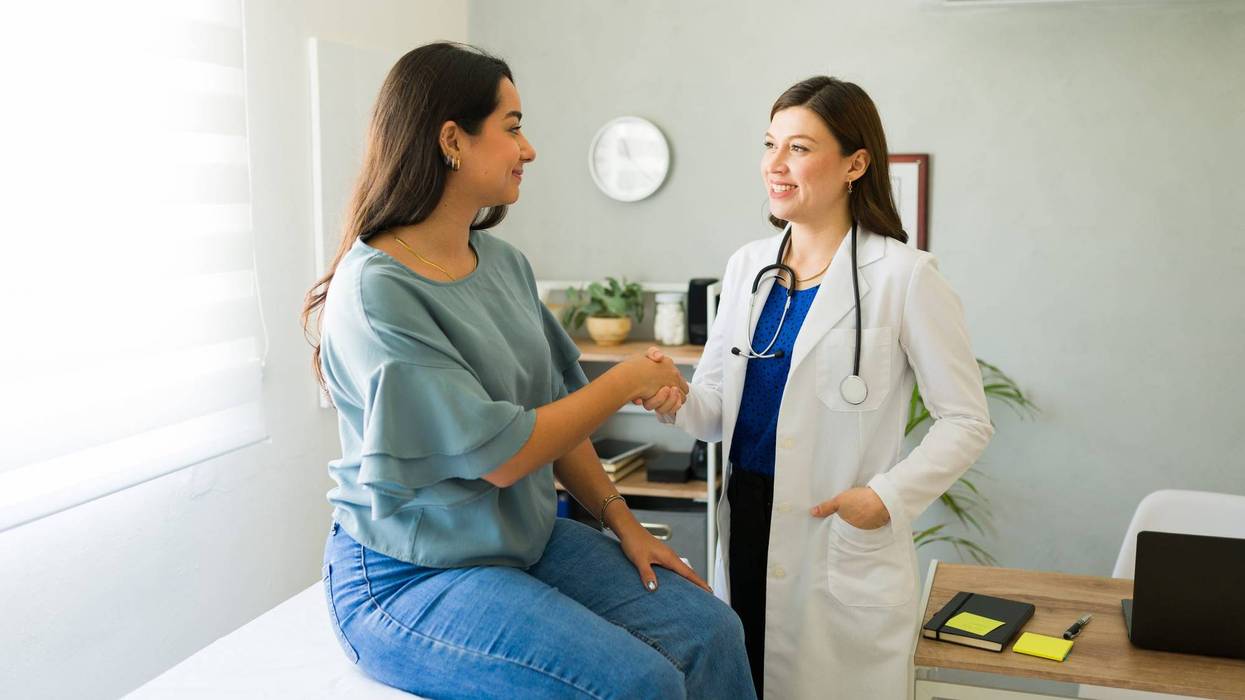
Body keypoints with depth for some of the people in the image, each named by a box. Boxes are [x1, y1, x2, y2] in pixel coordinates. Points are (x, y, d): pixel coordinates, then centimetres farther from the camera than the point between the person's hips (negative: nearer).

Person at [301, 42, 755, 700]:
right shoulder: (376, 290, -20)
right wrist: (628, 381, -12)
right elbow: (499, 455, -22)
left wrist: (622, 521, 3)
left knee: (710, 631, -7)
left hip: (528, 537, 7)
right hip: (408, 574, -7)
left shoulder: (503, 262, 5)